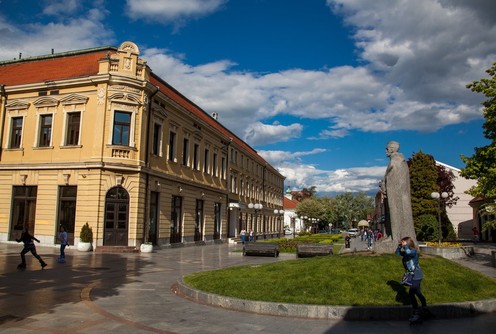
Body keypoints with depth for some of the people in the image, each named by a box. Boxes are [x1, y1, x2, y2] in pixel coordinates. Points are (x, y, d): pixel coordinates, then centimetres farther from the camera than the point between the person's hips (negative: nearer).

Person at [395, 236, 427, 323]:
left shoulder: (413, 251, -19)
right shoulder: (406, 252, 5)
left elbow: (408, 252, -40)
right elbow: (398, 253, 14)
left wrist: (405, 246, -25)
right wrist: (399, 246, -1)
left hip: (416, 276, -10)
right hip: (413, 275, 10)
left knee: (411, 294, -13)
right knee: (417, 293, 21)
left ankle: (416, 314, -4)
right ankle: (425, 309, 38)